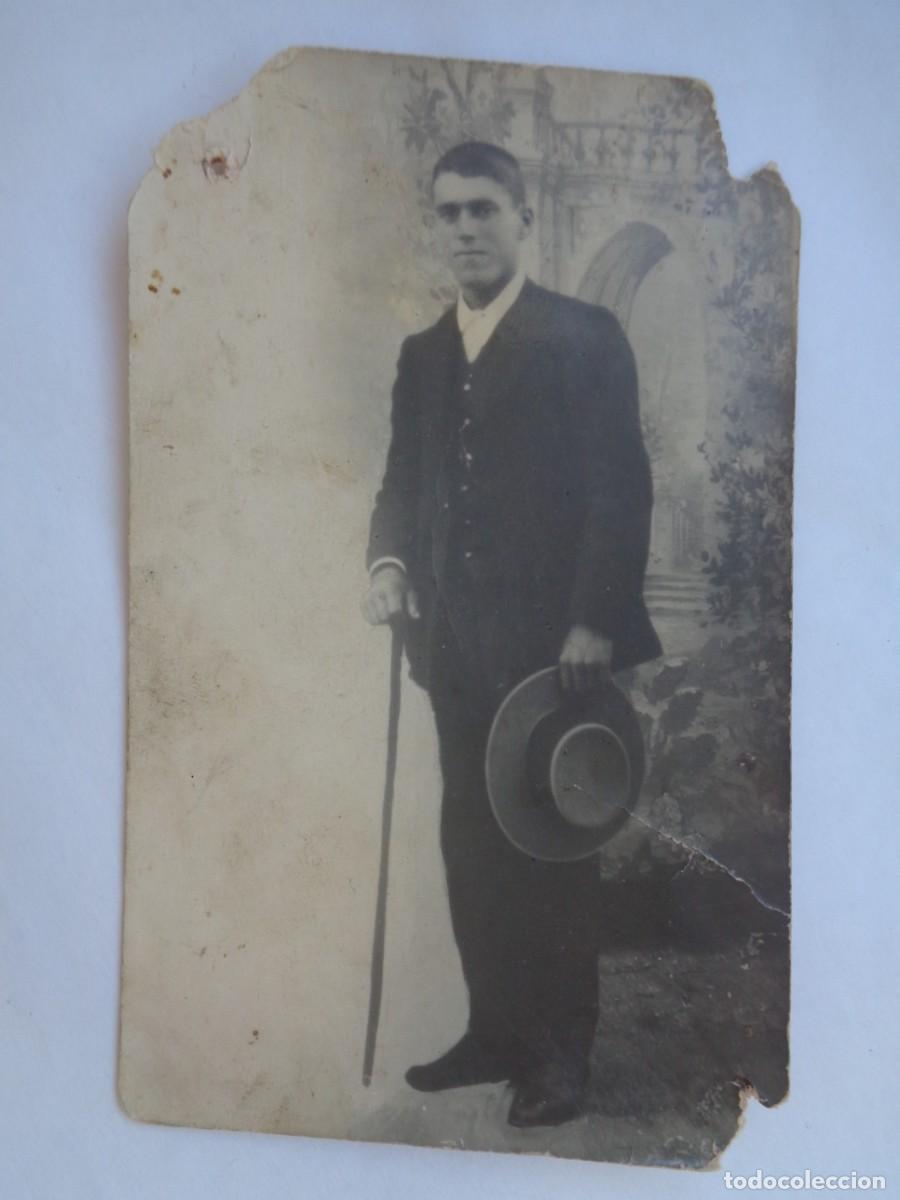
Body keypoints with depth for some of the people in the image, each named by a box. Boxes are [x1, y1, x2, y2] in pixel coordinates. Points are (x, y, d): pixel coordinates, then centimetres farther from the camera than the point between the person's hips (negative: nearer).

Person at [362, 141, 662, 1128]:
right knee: (471, 842, 9)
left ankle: (562, 1054, 14)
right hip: (457, 643, 6)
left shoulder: (584, 337, -2)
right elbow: (403, 480, 16)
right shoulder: (422, 355, 16)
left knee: (553, 844, 2)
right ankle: (496, 1031, 23)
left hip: (553, 641, -5)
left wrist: (596, 619, -15)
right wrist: (388, 561, -4)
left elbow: (622, 485, -8)